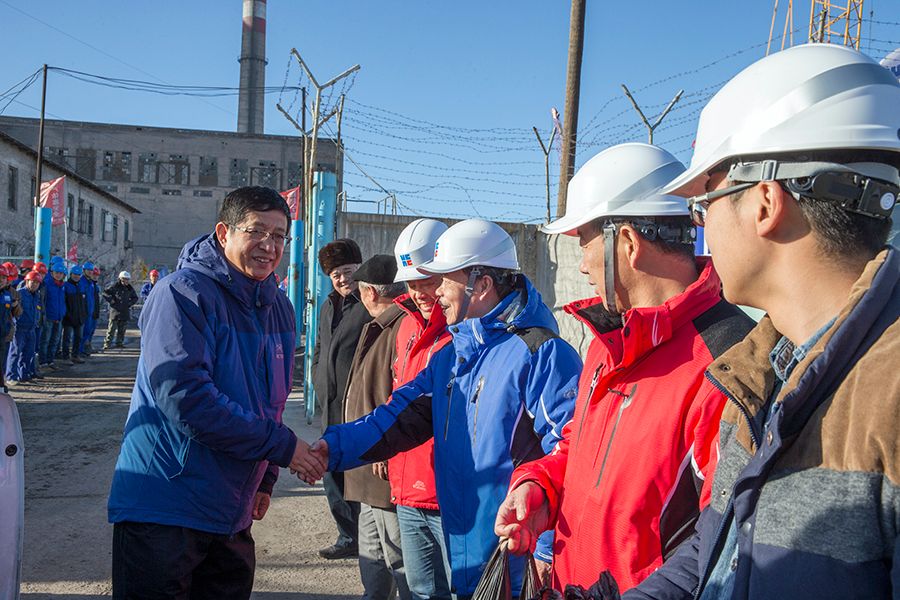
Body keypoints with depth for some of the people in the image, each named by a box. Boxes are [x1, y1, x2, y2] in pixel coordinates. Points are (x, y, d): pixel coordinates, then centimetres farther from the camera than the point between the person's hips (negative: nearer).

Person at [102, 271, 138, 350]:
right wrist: (111, 300, -9)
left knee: (122, 329, 8)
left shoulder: (130, 289, 9)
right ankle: (107, 344, -2)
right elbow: (105, 293, -1)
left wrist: (130, 303, 7)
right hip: (115, 311, -5)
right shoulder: (115, 286, -5)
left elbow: (135, 298, 23)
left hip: (125, 312, 5)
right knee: (112, 328, -6)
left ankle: (119, 343, 17)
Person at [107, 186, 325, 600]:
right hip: (164, 507, -7)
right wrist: (280, 445, -21)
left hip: (233, 514, 7)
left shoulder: (279, 310, 10)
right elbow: (183, 396, -25)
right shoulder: (184, 293, -14)